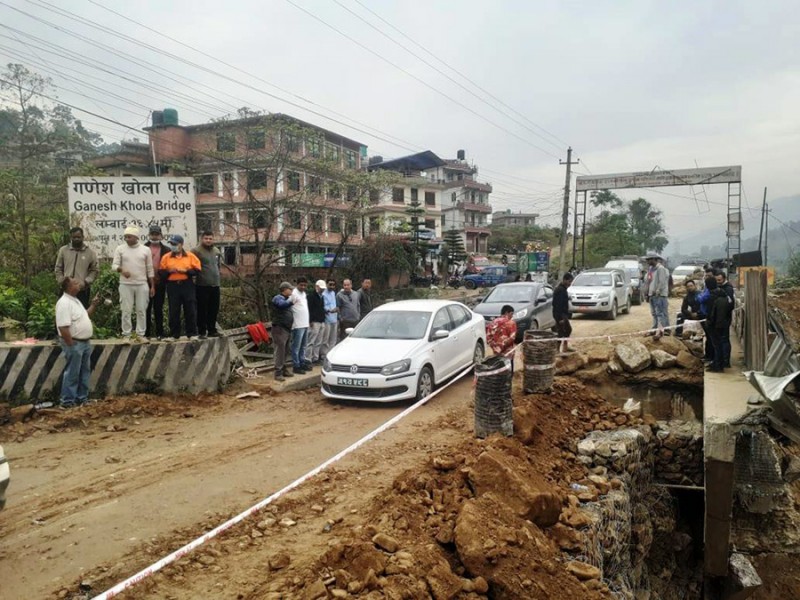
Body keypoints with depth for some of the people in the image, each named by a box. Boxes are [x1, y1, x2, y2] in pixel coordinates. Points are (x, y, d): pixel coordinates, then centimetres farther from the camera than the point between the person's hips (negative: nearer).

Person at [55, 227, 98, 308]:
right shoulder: (63, 250, 6)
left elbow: (94, 270, 2)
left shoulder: (90, 252, 1)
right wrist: (62, 282, -3)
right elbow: (58, 268, 10)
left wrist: (85, 282, -11)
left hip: (83, 290, -2)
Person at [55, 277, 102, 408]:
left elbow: (84, 317, 25)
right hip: (74, 344, -10)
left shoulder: (75, 300, 12)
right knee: (72, 374, -1)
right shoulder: (64, 303, -21)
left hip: (85, 342, 10)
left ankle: (82, 398, 27)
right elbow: (63, 327, -25)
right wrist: (71, 345, -23)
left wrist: (93, 305, 12)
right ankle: (68, 401, 9)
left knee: (84, 372, 16)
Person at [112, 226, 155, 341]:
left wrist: (152, 286, 4)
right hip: (125, 284, -1)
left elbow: (150, 269, 6)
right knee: (126, 310, 1)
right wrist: (121, 270, -25)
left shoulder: (146, 250, 3)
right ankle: (126, 335, 8)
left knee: (141, 310, 3)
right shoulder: (120, 249, 2)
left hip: (142, 284, 1)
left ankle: (141, 334, 11)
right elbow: (114, 265, -2)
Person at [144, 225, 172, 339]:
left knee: (158, 309, 8)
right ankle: (146, 333, 12)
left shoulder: (166, 250, 5)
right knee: (147, 308, 6)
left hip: (160, 284, 0)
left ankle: (159, 333, 13)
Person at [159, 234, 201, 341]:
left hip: (187, 286, -1)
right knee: (173, 312, 4)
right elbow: (161, 272, 7)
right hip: (172, 286, 1)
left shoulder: (190, 256, 4)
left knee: (190, 310, 1)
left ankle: (192, 334, 9)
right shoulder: (166, 257, 8)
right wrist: (169, 271, -12)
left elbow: (197, 269, -1)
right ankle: (173, 335, 11)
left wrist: (185, 271, -13)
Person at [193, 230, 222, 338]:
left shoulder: (216, 251, 13)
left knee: (214, 309, 10)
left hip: (215, 285, 6)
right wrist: (197, 276, -10)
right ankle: (202, 332, 6)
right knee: (202, 310, 0)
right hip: (202, 285, -6)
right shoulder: (197, 251, -8)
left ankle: (212, 330, 19)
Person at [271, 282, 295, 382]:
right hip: (279, 328, -9)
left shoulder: (287, 299, 19)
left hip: (287, 328, 9)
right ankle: (278, 373, -10)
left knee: (286, 351, 12)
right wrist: (292, 301, -50)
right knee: (280, 351, -11)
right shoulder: (278, 298, -10)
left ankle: (283, 370, 21)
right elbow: (282, 304, -34)